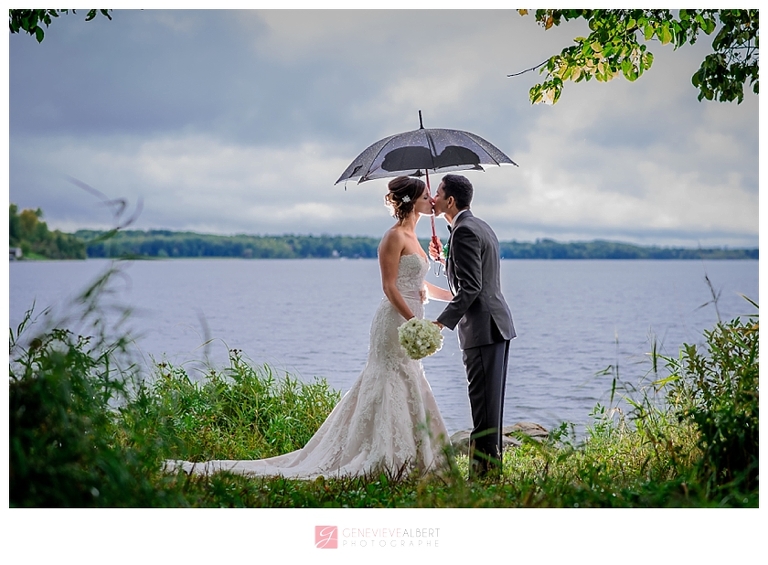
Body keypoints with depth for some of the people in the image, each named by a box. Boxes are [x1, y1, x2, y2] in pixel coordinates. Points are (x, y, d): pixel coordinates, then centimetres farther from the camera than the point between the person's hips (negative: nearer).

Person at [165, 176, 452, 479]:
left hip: (409, 322, 9)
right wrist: (414, 322, -25)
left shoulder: (411, 237, 16)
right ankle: (380, 458, -1)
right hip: (395, 322, -9)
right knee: (390, 387, -6)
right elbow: (389, 287, -18)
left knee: (407, 390, 12)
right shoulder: (395, 237, -12)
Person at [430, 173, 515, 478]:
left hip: (483, 328, -10)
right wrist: (443, 258, 16)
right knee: (491, 402, 13)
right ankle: (492, 467, 19)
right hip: (497, 325, 10)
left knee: (484, 403, -7)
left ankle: (484, 470, -3)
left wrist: (442, 322, -22)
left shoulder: (464, 231, -14)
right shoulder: (480, 226, 18)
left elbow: (470, 288, -21)